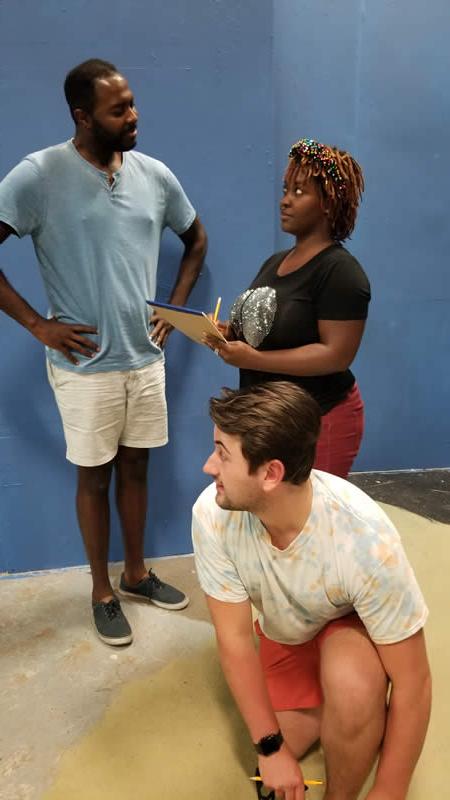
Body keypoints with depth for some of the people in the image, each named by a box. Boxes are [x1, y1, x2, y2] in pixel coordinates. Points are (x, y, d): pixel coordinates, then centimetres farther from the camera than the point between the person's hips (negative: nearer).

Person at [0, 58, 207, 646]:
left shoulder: (155, 175, 2)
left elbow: (196, 240, 16)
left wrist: (175, 309, 7)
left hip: (146, 357, 4)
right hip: (85, 365, -4)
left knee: (135, 467, 16)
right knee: (95, 476, 10)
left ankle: (137, 572, 36)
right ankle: (102, 591, 29)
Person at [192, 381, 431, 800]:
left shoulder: (364, 536, -39)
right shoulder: (212, 515, -31)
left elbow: (412, 681, -26)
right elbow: (234, 639, -19)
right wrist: (271, 746, -14)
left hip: (350, 626, -3)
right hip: (285, 635, 3)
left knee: (349, 681, -34)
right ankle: (328, 701, 26)